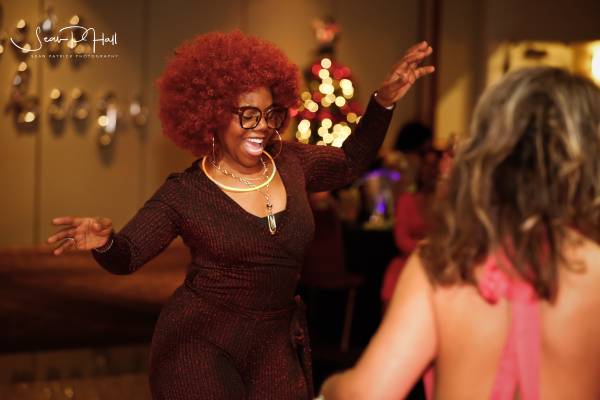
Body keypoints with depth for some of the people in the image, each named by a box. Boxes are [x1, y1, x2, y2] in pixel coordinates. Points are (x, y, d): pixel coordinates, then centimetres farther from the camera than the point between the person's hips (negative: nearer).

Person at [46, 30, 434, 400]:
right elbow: (126, 257, -9)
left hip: (274, 343, 4)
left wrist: (385, 100, 10)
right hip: (200, 341, -4)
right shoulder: (185, 193, -11)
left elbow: (350, 162, 19)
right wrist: (104, 241, -33)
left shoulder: (291, 162, 2)